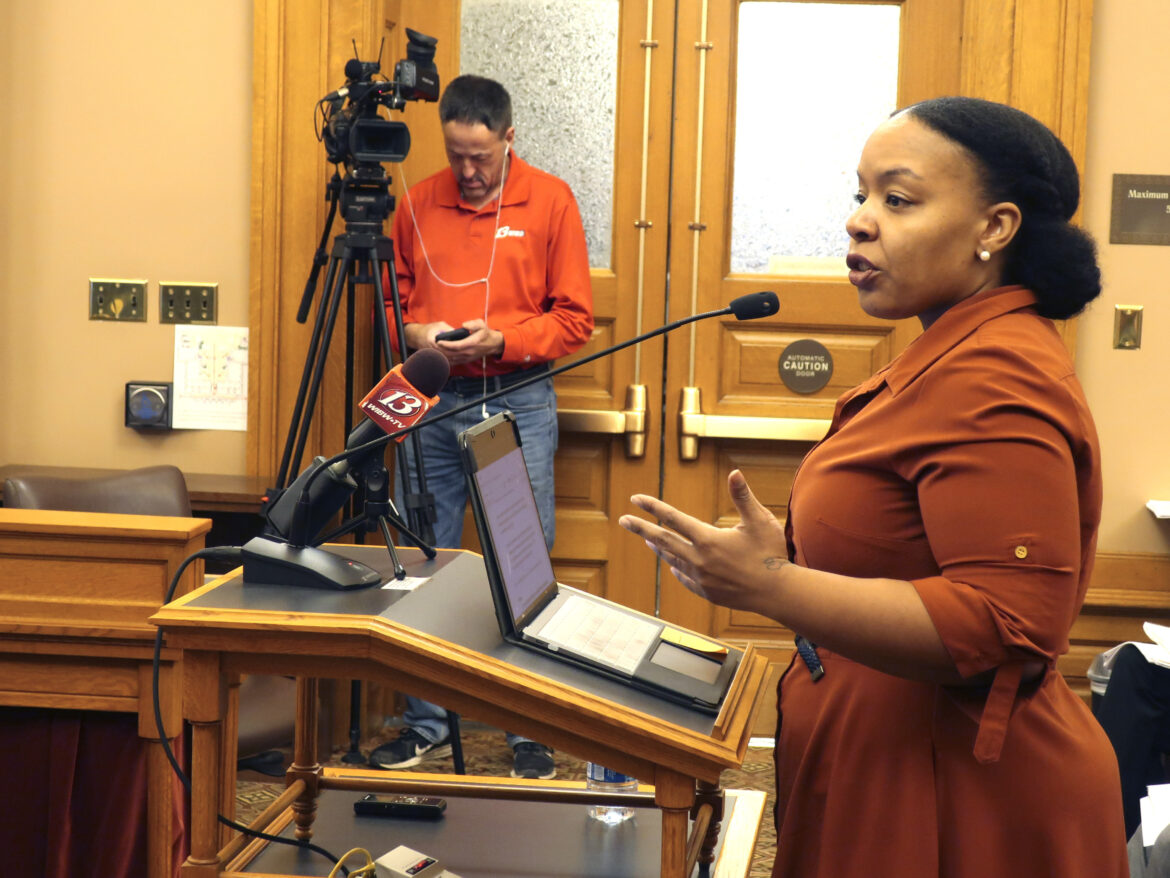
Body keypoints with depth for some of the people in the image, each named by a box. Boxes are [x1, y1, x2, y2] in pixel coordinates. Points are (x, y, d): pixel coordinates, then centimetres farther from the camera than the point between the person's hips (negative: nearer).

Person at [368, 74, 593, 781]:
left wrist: (501, 339, -14)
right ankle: (428, 726, 17)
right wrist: (412, 332, -5)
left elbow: (575, 318, 0)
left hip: (519, 402, -3)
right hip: (432, 404, 3)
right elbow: (391, 299, 17)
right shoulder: (418, 203, 8)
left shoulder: (550, 200, 1)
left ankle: (533, 732, 9)